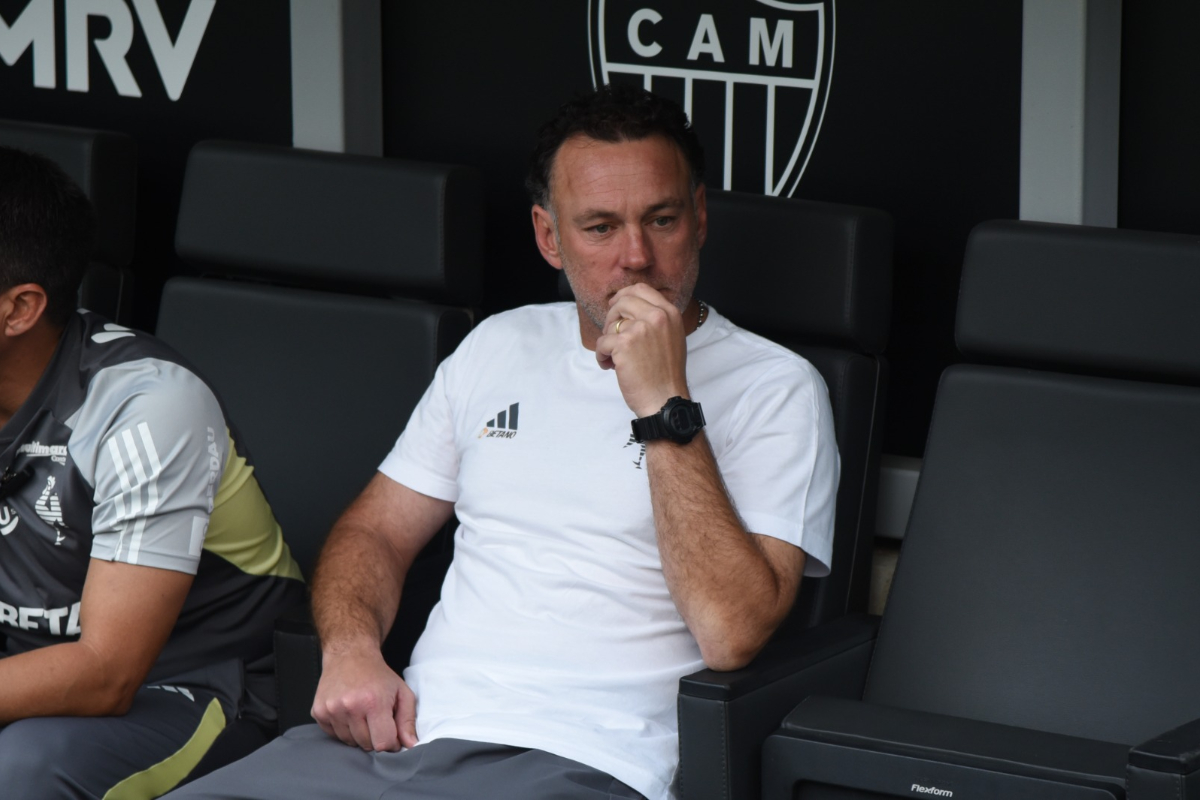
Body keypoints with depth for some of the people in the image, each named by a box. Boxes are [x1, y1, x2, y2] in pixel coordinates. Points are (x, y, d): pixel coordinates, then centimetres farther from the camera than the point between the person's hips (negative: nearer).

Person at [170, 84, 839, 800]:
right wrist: (350, 650, 2)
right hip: (399, 735, 5)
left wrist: (664, 406, -12)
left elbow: (733, 633, -10)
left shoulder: (775, 390, 3)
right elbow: (374, 532, 24)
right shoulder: (500, 347, 21)